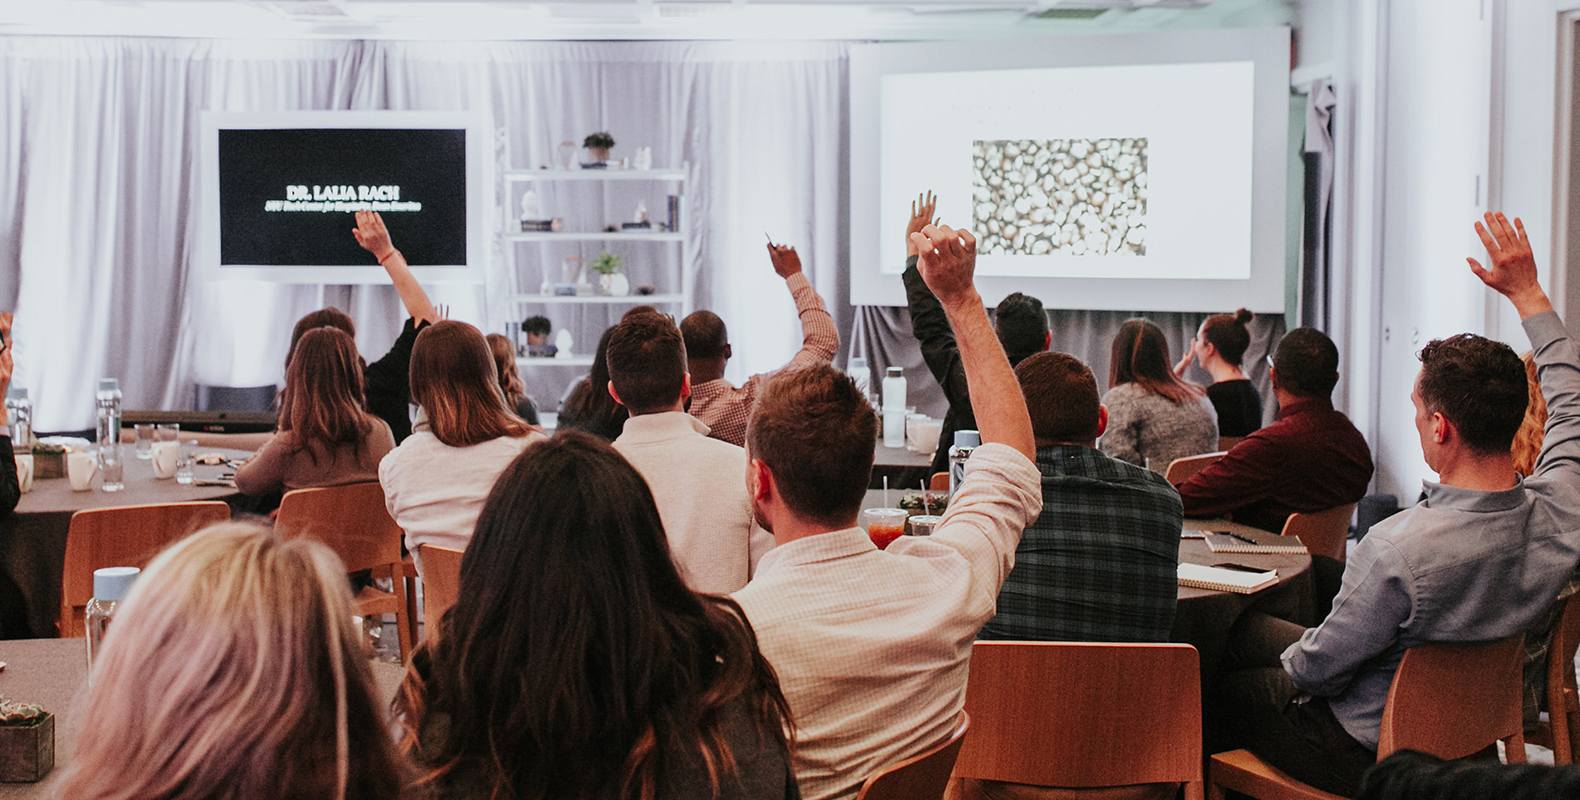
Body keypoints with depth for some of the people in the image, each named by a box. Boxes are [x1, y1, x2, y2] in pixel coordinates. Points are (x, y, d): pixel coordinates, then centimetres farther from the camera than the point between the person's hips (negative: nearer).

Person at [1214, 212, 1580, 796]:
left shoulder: (1399, 550, -39)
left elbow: (1316, 670, -23)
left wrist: (1292, 664, 1)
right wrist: (1526, 291, 12)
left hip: (1368, 752, -7)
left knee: (1232, 688, 21)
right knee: (1252, 627, 24)